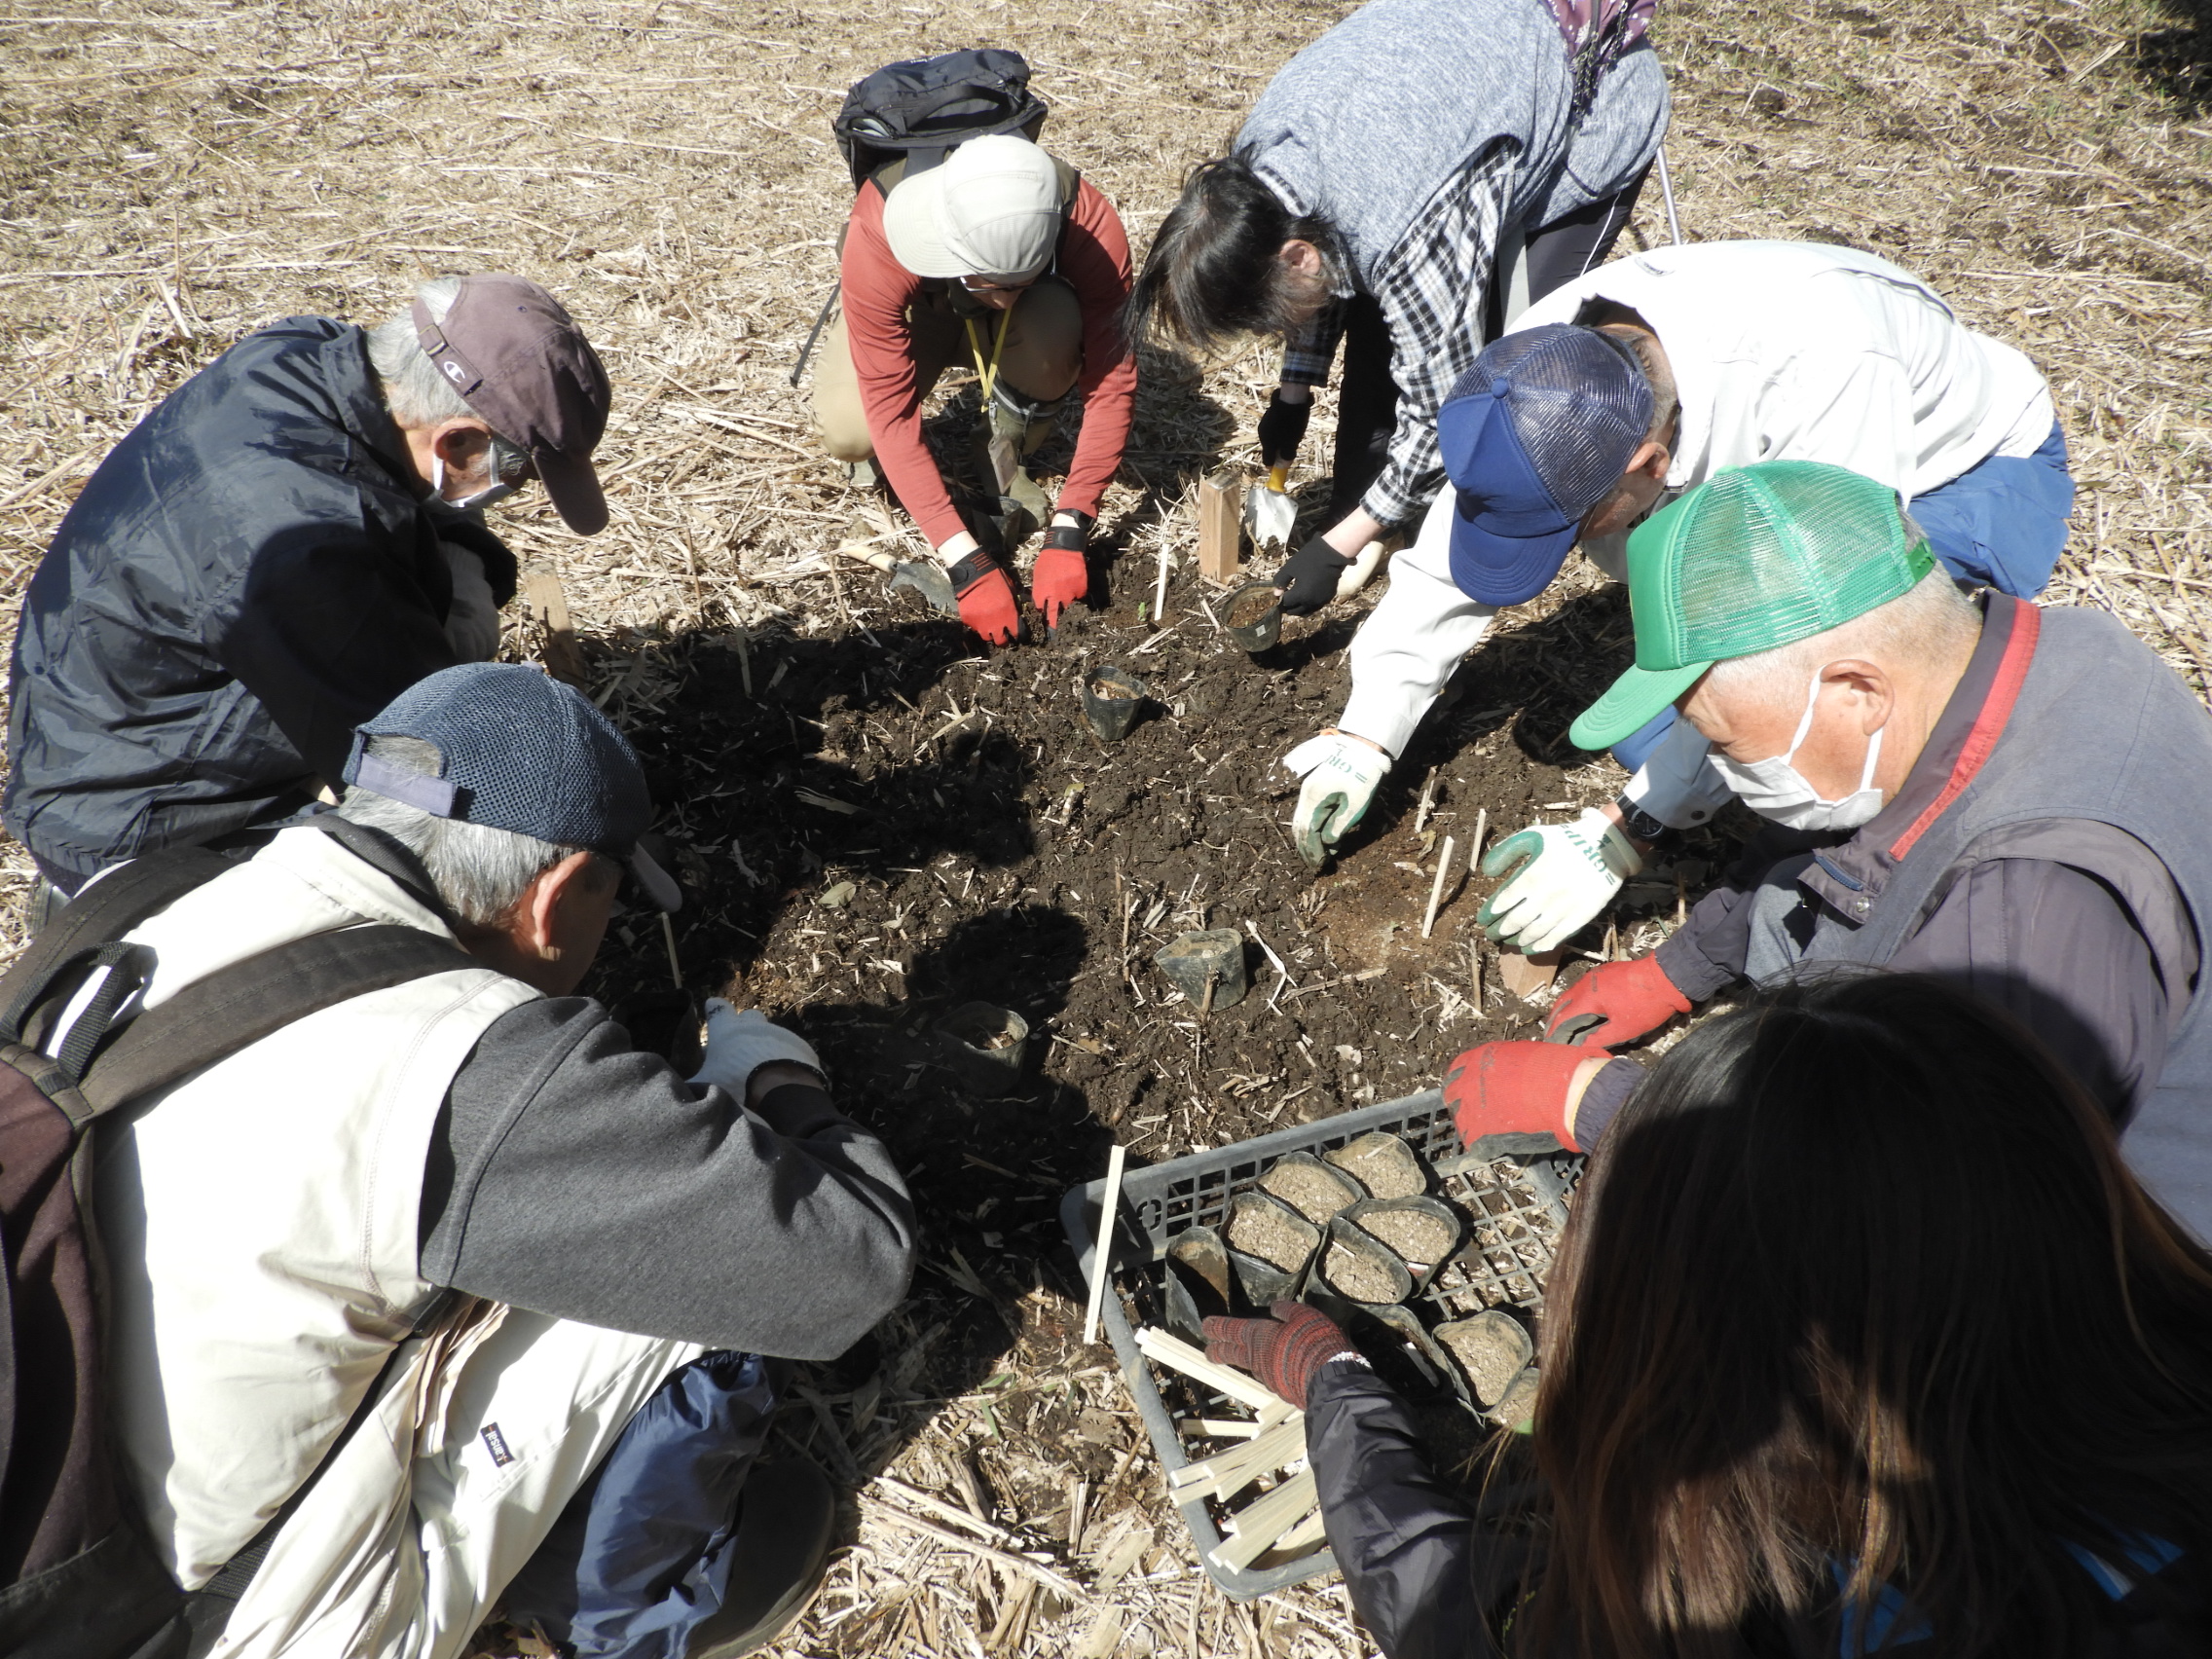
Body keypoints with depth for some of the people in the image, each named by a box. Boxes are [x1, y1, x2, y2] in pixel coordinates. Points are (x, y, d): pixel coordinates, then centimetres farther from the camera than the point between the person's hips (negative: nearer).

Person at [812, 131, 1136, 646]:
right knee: (848, 432, -30)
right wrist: (967, 564, -43)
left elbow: (1111, 382, -31)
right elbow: (889, 410, -38)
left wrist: (1067, 534, -38)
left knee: (1054, 334, -36)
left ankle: (1005, 461, -8)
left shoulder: (1091, 227, -37)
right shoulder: (878, 237, -40)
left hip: (1035, 312, 1)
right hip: (913, 308, -1)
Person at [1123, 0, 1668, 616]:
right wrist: (1294, 393, 3)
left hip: (1597, 112, -7)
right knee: (1376, 323, 2)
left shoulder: (1406, 239, -42)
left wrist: (1338, 547, -24)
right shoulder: (1257, 154, -19)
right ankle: (1357, 514, 15)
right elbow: (1323, 271, 2)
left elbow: (1442, 413, -30)